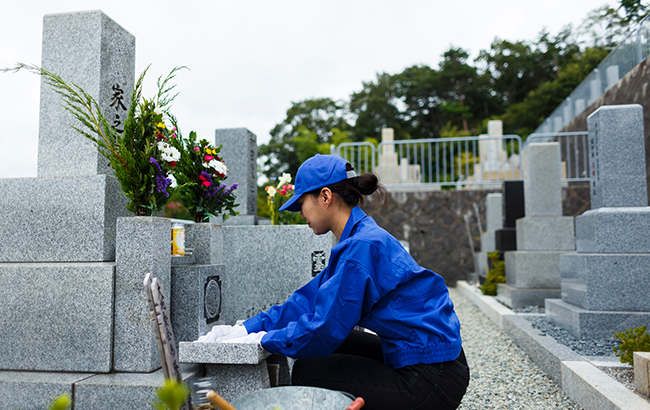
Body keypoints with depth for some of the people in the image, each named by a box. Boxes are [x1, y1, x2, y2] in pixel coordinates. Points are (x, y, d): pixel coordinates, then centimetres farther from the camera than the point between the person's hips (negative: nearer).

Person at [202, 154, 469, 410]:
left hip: (433, 379, -9)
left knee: (307, 372, -7)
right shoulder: (359, 238, 9)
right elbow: (310, 298, 11)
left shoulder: (362, 246, -22)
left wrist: (261, 339, -6)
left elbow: (326, 326, -20)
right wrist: (247, 328, 8)